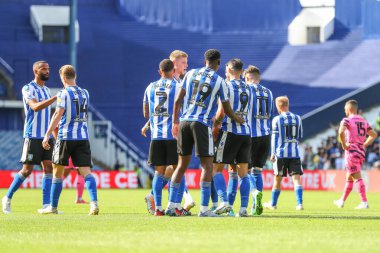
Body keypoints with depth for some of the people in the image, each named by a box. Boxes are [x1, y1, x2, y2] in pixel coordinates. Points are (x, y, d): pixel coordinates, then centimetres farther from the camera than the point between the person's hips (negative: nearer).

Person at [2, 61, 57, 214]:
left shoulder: (46, 90, 16)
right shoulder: (28, 89, -8)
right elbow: (35, 107, -25)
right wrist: (56, 97, -32)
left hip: (47, 136, 7)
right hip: (33, 136, -7)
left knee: (48, 168, -2)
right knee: (27, 169, -5)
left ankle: (46, 205, -3)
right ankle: (7, 199, 10)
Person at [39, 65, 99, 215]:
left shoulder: (64, 94, -7)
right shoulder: (85, 93, 12)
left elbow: (58, 114, -15)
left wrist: (47, 135, -15)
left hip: (65, 137, -4)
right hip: (83, 137, 4)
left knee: (57, 172, 8)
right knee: (86, 172, -3)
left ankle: (53, 207, 14)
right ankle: (94, 203, -23)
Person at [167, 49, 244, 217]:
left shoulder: (191, 74, 11)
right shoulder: (219, 81, 1)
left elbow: (178, 100, 8)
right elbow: (227, 110, 7)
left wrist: (175, 122, 15)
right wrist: (238, 120, 26)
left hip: (184, 122, 5)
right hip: (202, 124, -4)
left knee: (182, 165, 12)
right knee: (207, 166, -1)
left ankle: (171, 206, 9)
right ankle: (204, 209, -8)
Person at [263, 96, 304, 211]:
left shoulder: (277, 120, -4)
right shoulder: (297, 118, 7)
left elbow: (274, 138, -4)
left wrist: (273, 153, 1)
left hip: (281, 153, -2)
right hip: (295, 153, 2)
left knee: (277, 179, 9)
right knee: (296, 178, -4)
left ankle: (273, 203, 22)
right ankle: (299, 203, -18)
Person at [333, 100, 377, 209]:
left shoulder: (347, 120, -9)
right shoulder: (363, 121, 13)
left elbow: (341, 132, -27)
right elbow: (374, 134, 20)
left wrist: (344, 145, -15)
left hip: (352, 152, -7)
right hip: (362, 152, 7)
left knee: (357, 177, -9)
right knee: (349, 178, 18)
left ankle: (364, 203, -16)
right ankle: (342, 201, 28)